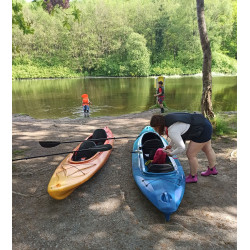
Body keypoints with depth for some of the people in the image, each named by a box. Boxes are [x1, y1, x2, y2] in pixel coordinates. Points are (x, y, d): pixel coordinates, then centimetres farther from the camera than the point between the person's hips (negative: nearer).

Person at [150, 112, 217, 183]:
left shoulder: (171, 132, -30)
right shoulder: (167, 119, -3)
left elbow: (182, 148, -22)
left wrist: (171, 153, -6)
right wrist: (170, 145, 13)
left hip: (202, 131, -10)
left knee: (191, 154, -1)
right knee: (207, 149, 26)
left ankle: (193, 177, 20)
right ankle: (212, 169, 48)